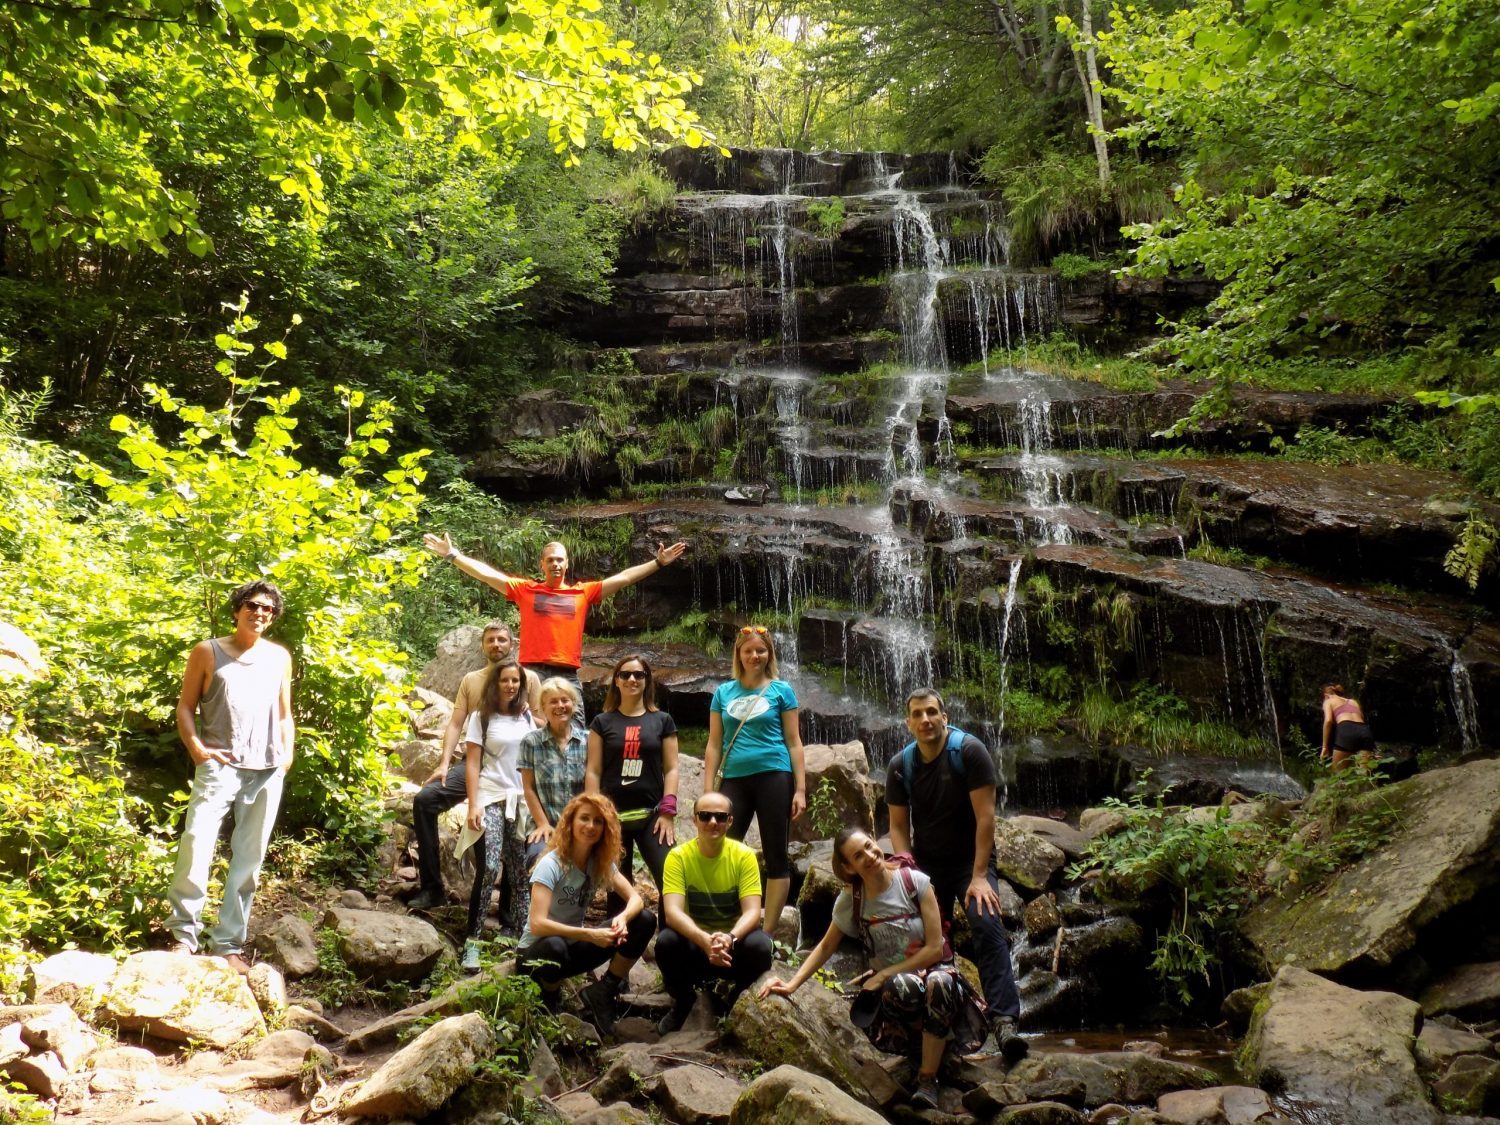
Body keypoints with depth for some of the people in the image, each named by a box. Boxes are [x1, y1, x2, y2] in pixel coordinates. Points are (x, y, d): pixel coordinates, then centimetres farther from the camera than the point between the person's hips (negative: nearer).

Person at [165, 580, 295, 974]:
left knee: (248, 861, 5)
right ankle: (184, 934, -2)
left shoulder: (279, 657, 15)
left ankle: (229, 944, 12)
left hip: (267, 772, 3)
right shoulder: (207, 652, 7)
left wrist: (288, 751, 4)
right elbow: (185, 707, 5)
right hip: (219, 766, -3)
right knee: (196, 845, -16)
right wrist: (196, 747, -10)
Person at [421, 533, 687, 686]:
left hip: (568, 675, 1)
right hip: (533, 672, -1)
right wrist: (452, 554, 3)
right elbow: (487, 574, 7)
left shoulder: (583, 593, 11)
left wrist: (658, 563, 7)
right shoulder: (525, 590, 9)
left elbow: (623, 578, 10)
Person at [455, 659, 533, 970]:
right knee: (488, 868, -15)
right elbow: (472, 764, -3)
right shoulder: (481, 717, 1)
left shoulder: (526, 716, 11)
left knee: (520, 871, 2)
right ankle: (473, 941, -11)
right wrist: (473, 805, -12)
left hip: (522, 801, 4)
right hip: (490, 800, -4)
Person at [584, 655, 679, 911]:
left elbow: (671, 768, 6)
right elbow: (593, 771, 6)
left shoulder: (662, 721, 10)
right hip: (613, 815, 1)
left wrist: (668, 811, -5)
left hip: (652, 814, 0)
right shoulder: (602, 722, 9)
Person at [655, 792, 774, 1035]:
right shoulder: (678, 856, -13)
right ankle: (683, 1003, 2)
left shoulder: (744, 855, -11)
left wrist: (730, 937, -41)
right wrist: (704, 940, -43)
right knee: (666, 941, -30)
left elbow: (753, 912, -19)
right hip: (694, 945, 0)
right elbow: (672, 911, -24)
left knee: (759, 945, -31)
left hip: (734, 944, 0)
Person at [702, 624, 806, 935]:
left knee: (776, 857, 1)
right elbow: (714, 744, 10)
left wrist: (800, 789, -3)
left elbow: (793, 742, 4)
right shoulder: (723, 692, 11)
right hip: (734, 779, 2)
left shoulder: (781, 690, 5)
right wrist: (708, 791, 4)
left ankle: (767, 934, 8)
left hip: (774, 777, -2)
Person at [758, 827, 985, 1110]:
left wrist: (883, 976, -15)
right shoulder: (850, 901, -6)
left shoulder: (915, 882, -13)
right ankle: (931, 1042, -5)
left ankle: (927, 1079, -22)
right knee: (904, 987, -38)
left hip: (932, 970, -1)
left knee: (939, 982, -39)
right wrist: (792, 984, -6)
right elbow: (825, 948, 7)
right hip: (891, 984, 1)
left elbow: (935, 948, -13)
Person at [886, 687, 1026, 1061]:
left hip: (971, 859, -3)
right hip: (926, 864, 3)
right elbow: (898, 827, 1)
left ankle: (1004, 1021, -27)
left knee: (987, 925, -22)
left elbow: (985, 816, -17)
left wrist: (979, 876, -20)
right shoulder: (900, 766, -4)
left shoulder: (969, 751, -15)